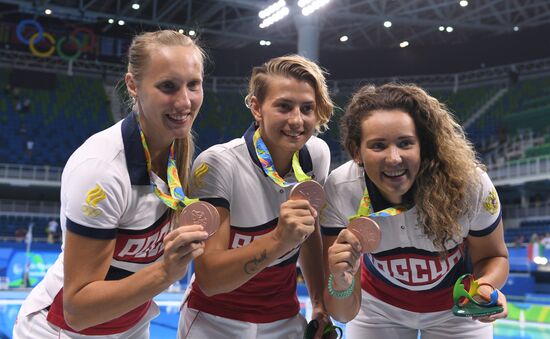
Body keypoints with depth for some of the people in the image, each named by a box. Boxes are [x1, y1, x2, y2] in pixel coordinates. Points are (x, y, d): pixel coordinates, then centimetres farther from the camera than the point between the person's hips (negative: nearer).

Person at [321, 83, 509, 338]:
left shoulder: (470, 184, -34)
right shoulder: (340, 192, -32)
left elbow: (493, 257, -12)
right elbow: (343, 314, -27)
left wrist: (485, 286, -34)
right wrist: (341, 284, -50)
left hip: (456, 307, 0)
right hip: (378, 304, 0)